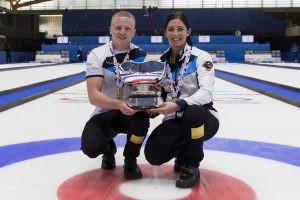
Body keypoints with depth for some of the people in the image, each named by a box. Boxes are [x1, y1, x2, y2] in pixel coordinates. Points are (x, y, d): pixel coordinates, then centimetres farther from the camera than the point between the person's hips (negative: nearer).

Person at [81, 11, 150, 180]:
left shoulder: (141, 56, -3)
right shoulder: (97, 55, -9)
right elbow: (94, 96, -19)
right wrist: (119, 105, -37)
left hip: (133, 112, 1)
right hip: (106, 113, -1)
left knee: (142, 115, -34)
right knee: (90, 147, -27)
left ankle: (130, 160, -3)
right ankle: (109, 148, 15)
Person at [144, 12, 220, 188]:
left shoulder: (201, 57, -9)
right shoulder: (162, 61, 6)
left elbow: (206, 92, -24)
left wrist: (178, 105, -40)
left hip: (202, 118, -3)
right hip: (174, 120, 4)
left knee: (192, 111, -40)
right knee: (153, 154, -24)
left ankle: (191, 166, -14)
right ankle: (183, 152, 14)